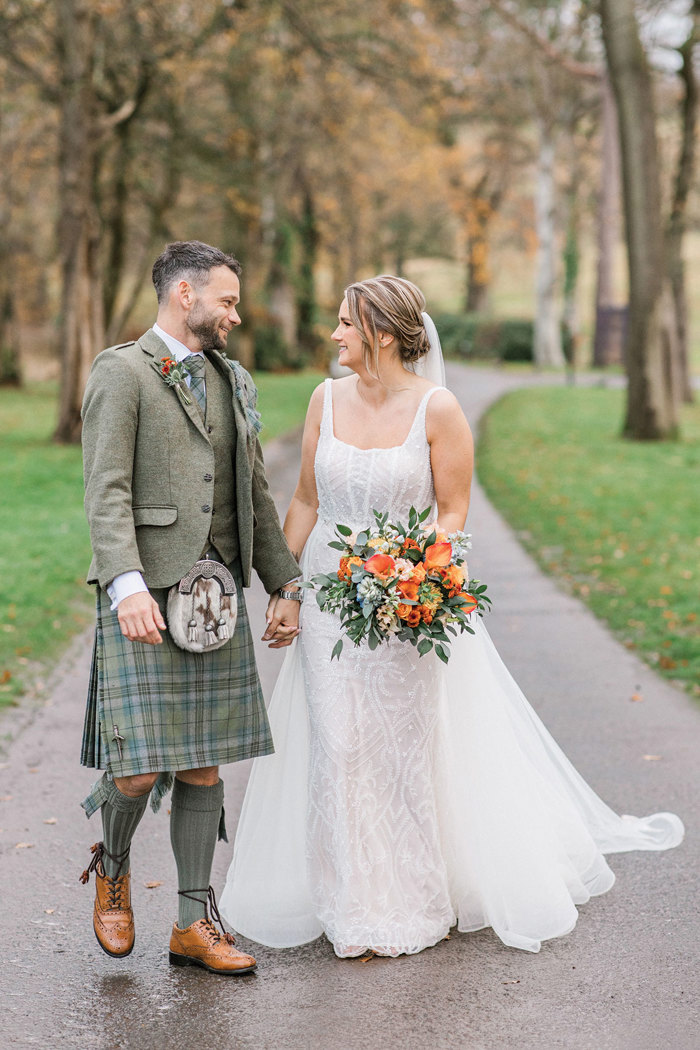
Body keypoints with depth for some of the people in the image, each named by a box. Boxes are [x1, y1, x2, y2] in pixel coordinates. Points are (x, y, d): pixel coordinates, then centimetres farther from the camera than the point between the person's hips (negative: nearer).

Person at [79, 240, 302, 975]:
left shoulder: (233, 381, 18)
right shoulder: (120, 373, -4)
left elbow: (254, 494, 21)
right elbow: (106, 492, -13)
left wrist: (284, 585, 17)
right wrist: (128, 584, -25)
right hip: (146, 597, -6)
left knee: (204, 766, 8)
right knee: (141, 768, -7)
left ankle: (194, 923, 17)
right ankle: (112, 864, 25)